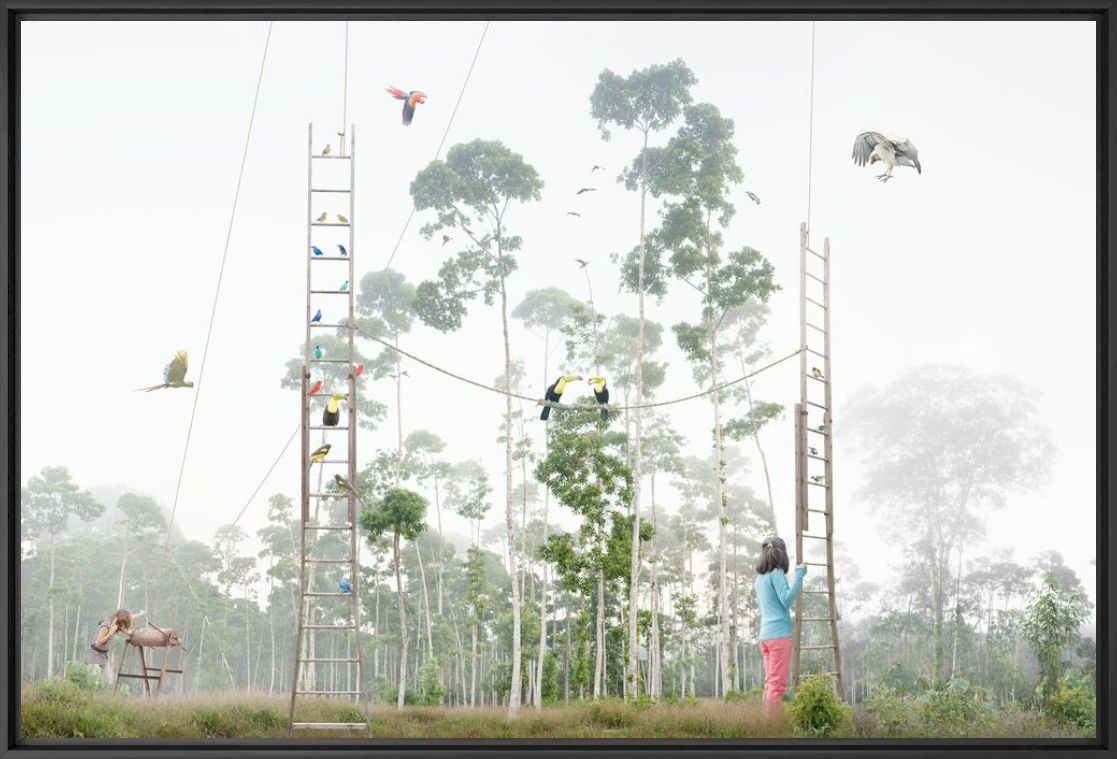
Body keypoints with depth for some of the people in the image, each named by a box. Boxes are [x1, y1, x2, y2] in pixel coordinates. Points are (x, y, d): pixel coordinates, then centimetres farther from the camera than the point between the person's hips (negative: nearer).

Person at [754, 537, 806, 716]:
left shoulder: (760, 578, 16)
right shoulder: (777, 573, -8)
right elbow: (787, 600, -16)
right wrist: (799, 575, -15)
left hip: (765, 634, 8)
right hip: (779, 633, -8)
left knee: (770, 682, 10)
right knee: (777, 683, -9)